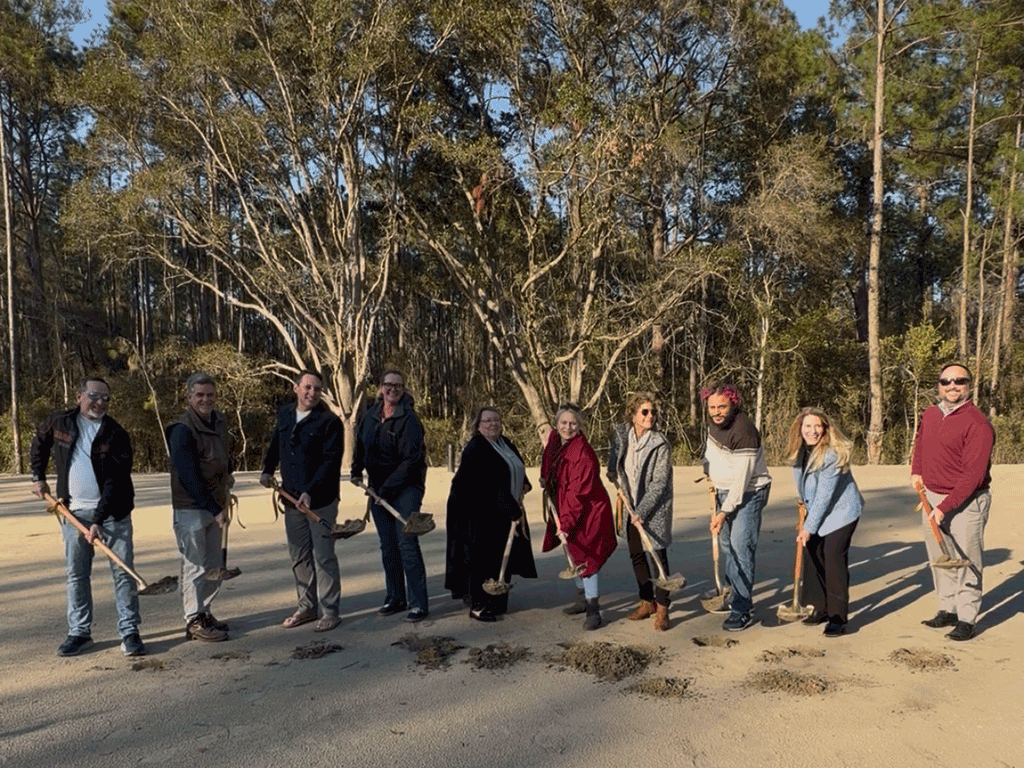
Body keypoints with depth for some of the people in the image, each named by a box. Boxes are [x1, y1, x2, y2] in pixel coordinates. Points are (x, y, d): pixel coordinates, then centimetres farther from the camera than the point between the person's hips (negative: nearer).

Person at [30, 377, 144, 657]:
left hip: (112, 512, -2)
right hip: (73, 511, 3)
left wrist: (99, 520, -21)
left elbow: (115, 482, -15)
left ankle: (129, 631, 6)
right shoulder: (58, 423, 1)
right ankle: (79, 632, 21)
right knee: (76, 574, 9)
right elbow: (39, 443, 25)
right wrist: (38, 477, 20)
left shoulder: (116, 435, -10)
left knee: (123, 571, -2)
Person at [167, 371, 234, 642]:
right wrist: (214, 509, -21)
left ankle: (204, 611, 28)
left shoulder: (219, 421, 8)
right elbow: (190, 477, -22)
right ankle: (194, 622, 10)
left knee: (215, 565, 14)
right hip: (190, 508, -8)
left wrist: (227, 477, 15)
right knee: (196, 565, -1)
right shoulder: (182, 430, -18)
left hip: (214, 506, 8)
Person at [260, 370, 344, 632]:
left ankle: (330, 611, 10)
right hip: (292, 500, 6)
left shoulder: (330, 422, -11)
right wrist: (267, 469, 12)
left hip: (321, 501, -6)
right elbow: (275, 443, 26)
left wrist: (311, 492, -24)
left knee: (323, 556, -1)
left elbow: (331, 461, -16)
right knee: (299, 556, 14)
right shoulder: (284, 414, 9)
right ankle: (307, 607, 27)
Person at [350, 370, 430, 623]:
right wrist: (356, 470, 12)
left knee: (407, 544, -11)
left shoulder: (409, 419, -12)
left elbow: (411, 459, -17)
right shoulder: (370, 415, 8)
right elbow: (361, 445, 23)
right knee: (387, 546, 12)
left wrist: (389, 487, -18)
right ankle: (395, 599, 23)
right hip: (378, 488, 6)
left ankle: (419, 604, -5)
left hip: (405, 488, -6)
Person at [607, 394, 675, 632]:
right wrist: (614, 473, 8)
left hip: (655, 508, -6)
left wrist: (642, 512, -21)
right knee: (636, 555, 14)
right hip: (631, 505, 6)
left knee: (659, 556, -1)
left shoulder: (660, 445, -17)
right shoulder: (621, 434, -3)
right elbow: (613, 453, 22)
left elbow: (659, 484, -18)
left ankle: (662, 608, 12)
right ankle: (647, 602, 29)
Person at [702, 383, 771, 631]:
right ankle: (734, 593, 33)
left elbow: (742, 479, -28)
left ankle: (741, 610, -7)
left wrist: (724, 512, -28)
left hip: (748, 492, -8)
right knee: (727, 544, 17)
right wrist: (708, 470, 15)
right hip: (723, 490, 8)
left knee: (741, 547, -13)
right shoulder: (714, 420, -3)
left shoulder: (744, 432, -28)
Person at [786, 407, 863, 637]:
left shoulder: (832, 455, -26)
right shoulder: (800, 450, -3)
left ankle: (838, 618, -4)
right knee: (812, 556, 9)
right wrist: (803, 503, 22)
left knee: (834, 560, -12)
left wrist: (808, 527, -19)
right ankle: (820, 609, 22)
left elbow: (824, 497, -24)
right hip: (816, 511, 8)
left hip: (840, 512, -8)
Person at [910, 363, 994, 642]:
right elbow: (920, 443, 27)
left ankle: (967, 619, 11)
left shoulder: (977, 424, -17)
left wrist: (945, 507, -24)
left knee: (965, 561, -1)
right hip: (931, 497, 7)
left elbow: (974, 474, -21)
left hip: (965, 503, -7)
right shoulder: (930, 414, 6)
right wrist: (916, 471, 10)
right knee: (938, 559, 15)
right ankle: (948, 610, 28)